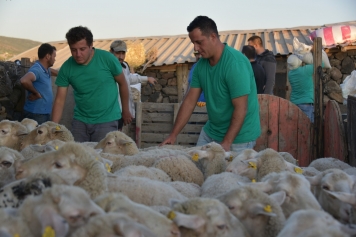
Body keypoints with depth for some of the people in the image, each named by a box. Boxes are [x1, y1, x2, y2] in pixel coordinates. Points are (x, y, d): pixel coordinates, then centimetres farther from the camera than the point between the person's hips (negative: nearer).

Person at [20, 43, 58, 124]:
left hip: (45, 113, 10)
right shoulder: (37, 70, -21)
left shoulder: (46, 69, 8)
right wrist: (36, 93, -27)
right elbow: (24, 80, -41)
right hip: (36, 115, -10)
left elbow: (53, 71, 34)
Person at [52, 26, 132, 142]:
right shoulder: (66, 68, -7)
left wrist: (125, 111, 10)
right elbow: (60, 100, -4)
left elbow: (122, 83, 1)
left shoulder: (107, 59, -13)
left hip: (107, 121, -2)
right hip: (80, 121, 2)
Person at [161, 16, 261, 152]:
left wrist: (226, 143, -26)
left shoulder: (235, 63, -21)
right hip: (211, 131, 7)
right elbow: (190, 101, 3)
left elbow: (240, 109, -23)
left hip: (238, 136, -6)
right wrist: (173, 135, -1)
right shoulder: (201, 64, 0)